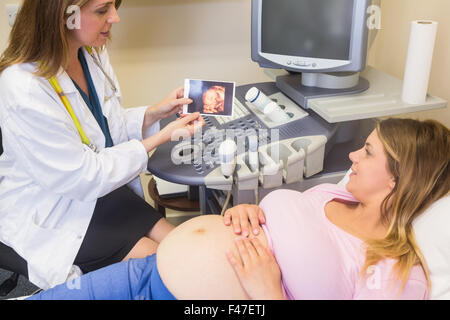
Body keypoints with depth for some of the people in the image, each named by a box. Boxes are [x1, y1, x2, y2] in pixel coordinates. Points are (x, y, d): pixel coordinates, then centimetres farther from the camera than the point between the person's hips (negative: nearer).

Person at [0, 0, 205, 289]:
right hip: (49, 216, -7)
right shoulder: (24, 90, -30)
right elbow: (82, 176, -24)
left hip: (101, 189, 7)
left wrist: (154, 113, -10)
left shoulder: (92, 54, -5)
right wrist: (162, 137, -22)